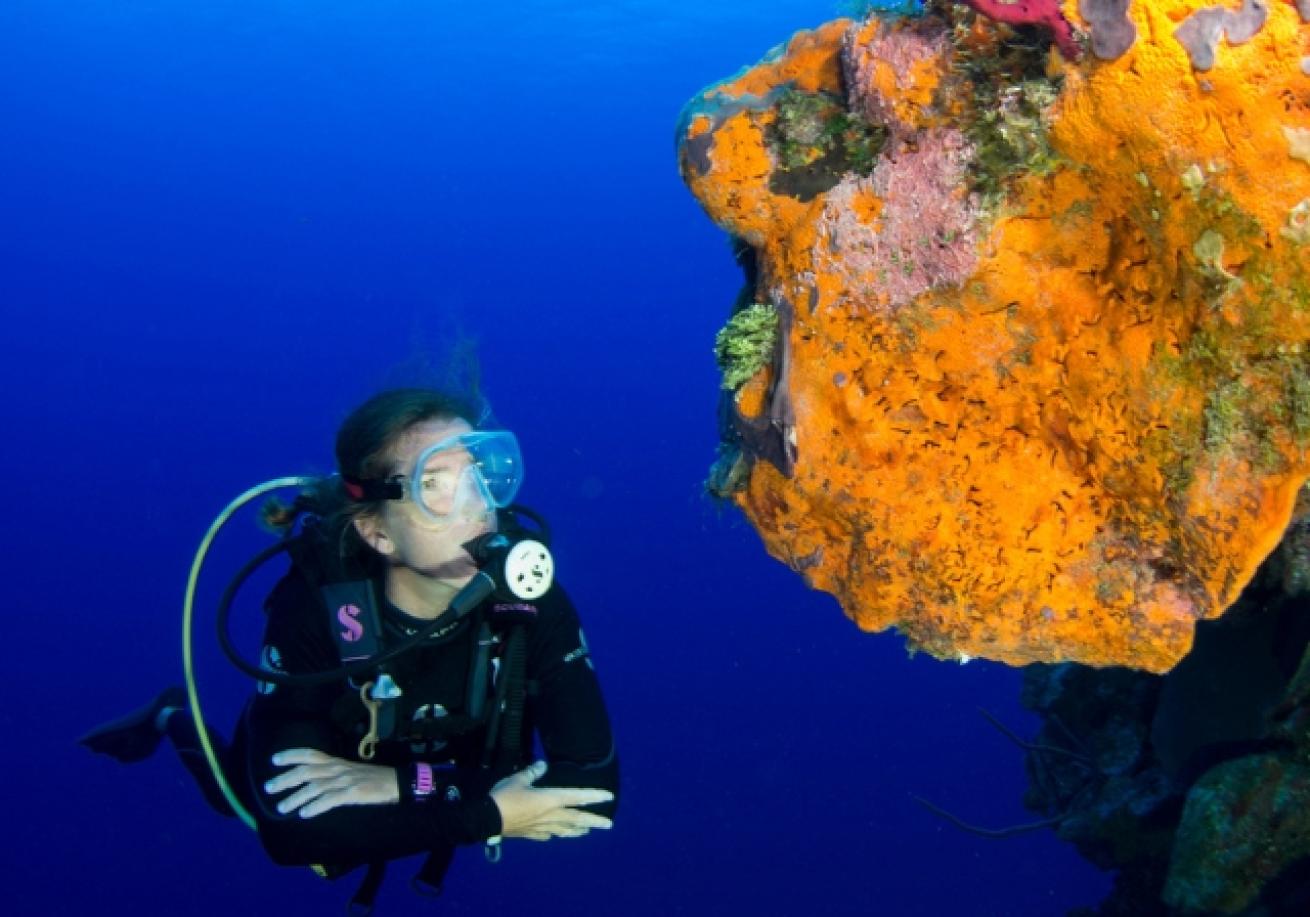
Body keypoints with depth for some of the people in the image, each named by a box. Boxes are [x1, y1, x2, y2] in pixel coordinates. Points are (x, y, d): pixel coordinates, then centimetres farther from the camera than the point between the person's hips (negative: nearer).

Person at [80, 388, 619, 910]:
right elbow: (290, 828, -42)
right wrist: (489, 814, -44)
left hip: (426, 792, 2)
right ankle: (175, 720, 47)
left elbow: (593, 786, -37)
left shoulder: (531, 600, -35)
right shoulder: (312, 610, -39)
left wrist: (407, 784, -43)